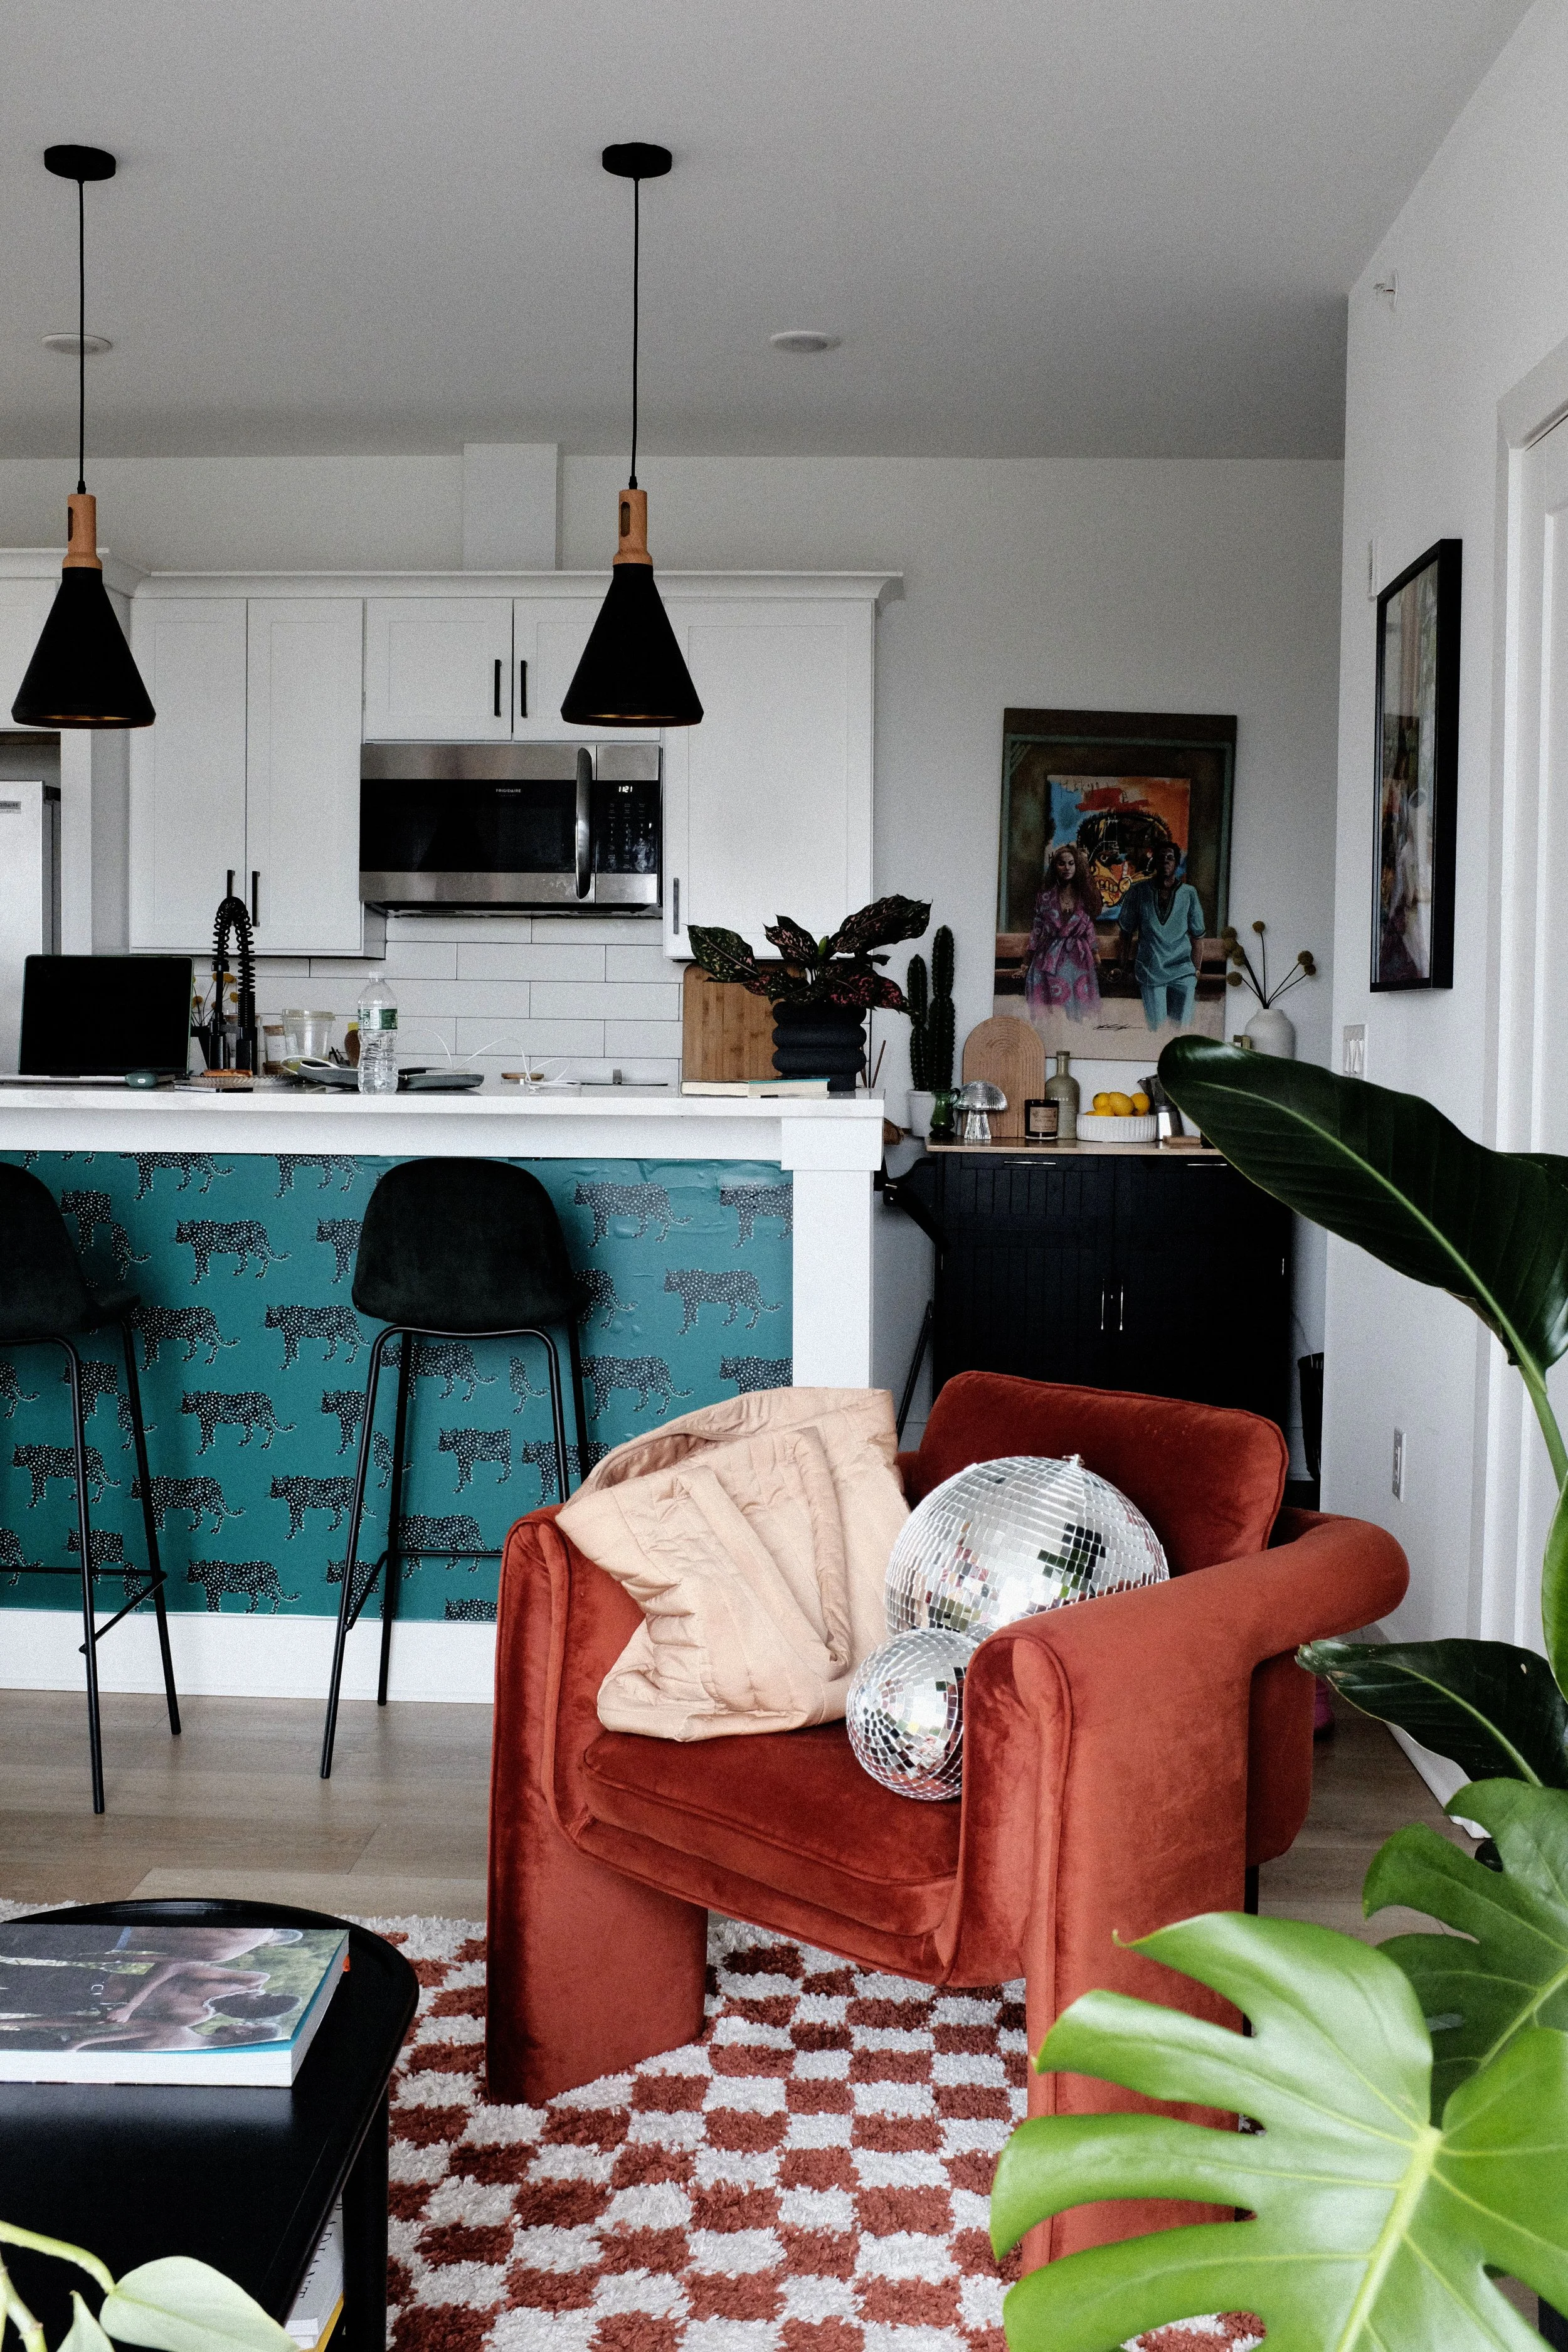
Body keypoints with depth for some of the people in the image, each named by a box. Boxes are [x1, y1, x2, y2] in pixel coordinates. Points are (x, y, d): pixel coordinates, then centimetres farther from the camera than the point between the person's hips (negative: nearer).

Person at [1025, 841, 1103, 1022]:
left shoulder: (1085, 896, 7)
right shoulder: (1046, 896, 4)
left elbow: (1090, 930, 11)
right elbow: (1037, 930, 6)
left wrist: (1095, 956, 6)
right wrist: (1028, 965, 4)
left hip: (1078, 960, 1)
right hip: (1049, 959, -1)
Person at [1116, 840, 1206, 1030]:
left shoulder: (1189, 894, 4)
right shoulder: (1139, 892, 3)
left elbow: (1197, 936, 8)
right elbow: (1126, 931, 10)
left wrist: (1196, 969, 6)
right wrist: (1124, 965, 9)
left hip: (1182, 971, 0)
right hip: (1150, 970, 0)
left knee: (1182, 1028, -3)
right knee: (1156, 1028, -3)